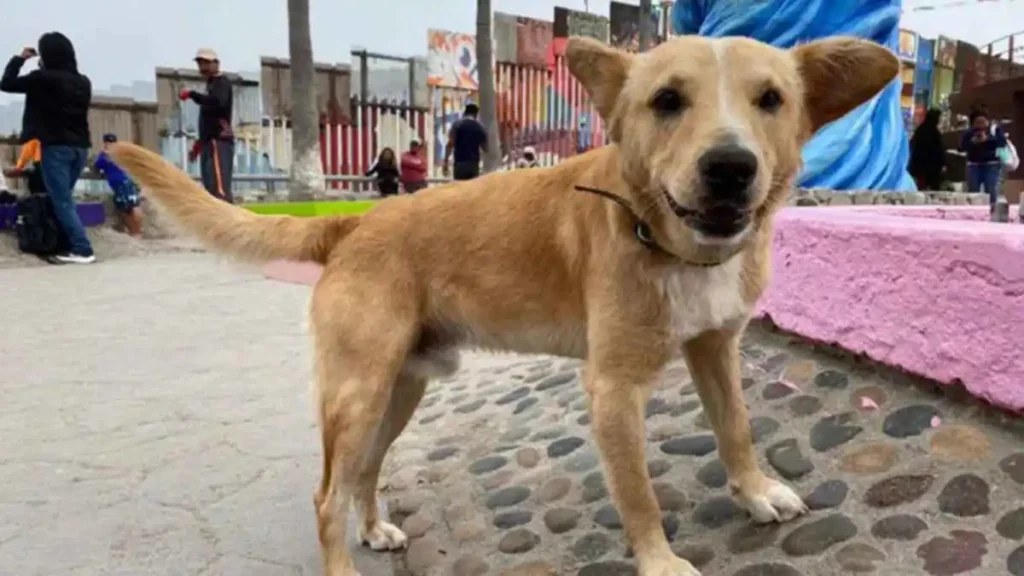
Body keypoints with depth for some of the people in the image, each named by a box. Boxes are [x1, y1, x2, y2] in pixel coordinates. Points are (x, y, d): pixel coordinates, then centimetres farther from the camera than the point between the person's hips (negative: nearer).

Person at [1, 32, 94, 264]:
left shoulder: (43, 78, -9)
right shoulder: (83, 82, 10)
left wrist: (19, 58, 15)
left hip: (56, 147, -6)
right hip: (80, 146, 7)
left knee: (62, 201, -6)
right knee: (65, 198, 15)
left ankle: (82, 250, -13)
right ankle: (74, 245, 11)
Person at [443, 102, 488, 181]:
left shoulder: (457, 124, 0)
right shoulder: (480, 127, 8)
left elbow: (450, 144, -9)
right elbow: (485, 148, 13)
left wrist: (445, 161, -7)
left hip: (460, 163, -3)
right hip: (474, 163, 3)